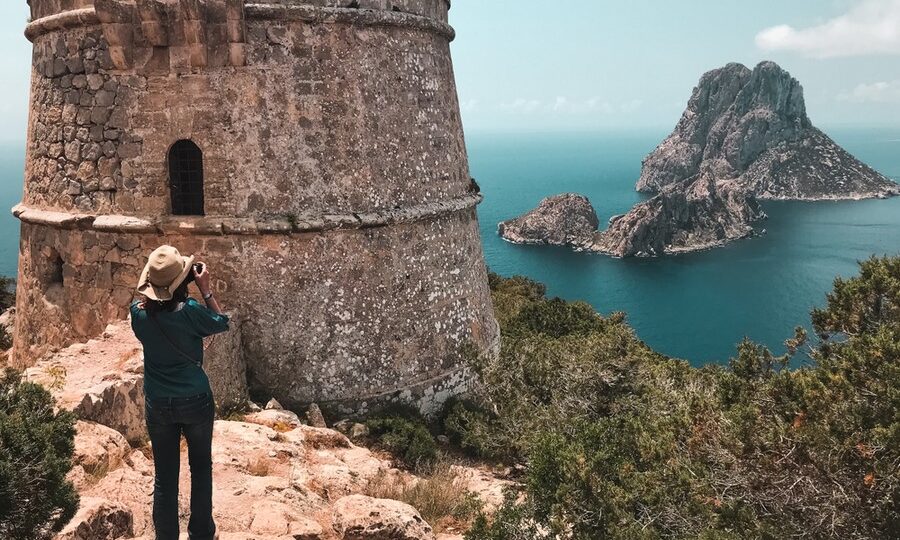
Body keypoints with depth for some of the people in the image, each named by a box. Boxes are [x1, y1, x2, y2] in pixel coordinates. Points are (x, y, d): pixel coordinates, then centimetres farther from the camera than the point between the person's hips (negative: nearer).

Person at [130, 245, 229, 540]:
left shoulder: (139, 313, -12)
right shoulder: (191, 312, -22)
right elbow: (222, 323, -3)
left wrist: (155, 288, 2)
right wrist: (205, 289, -3)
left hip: (158, 405, 2)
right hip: (196, 401, -2)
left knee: (165, 478, 12)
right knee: (201, 468, 19)